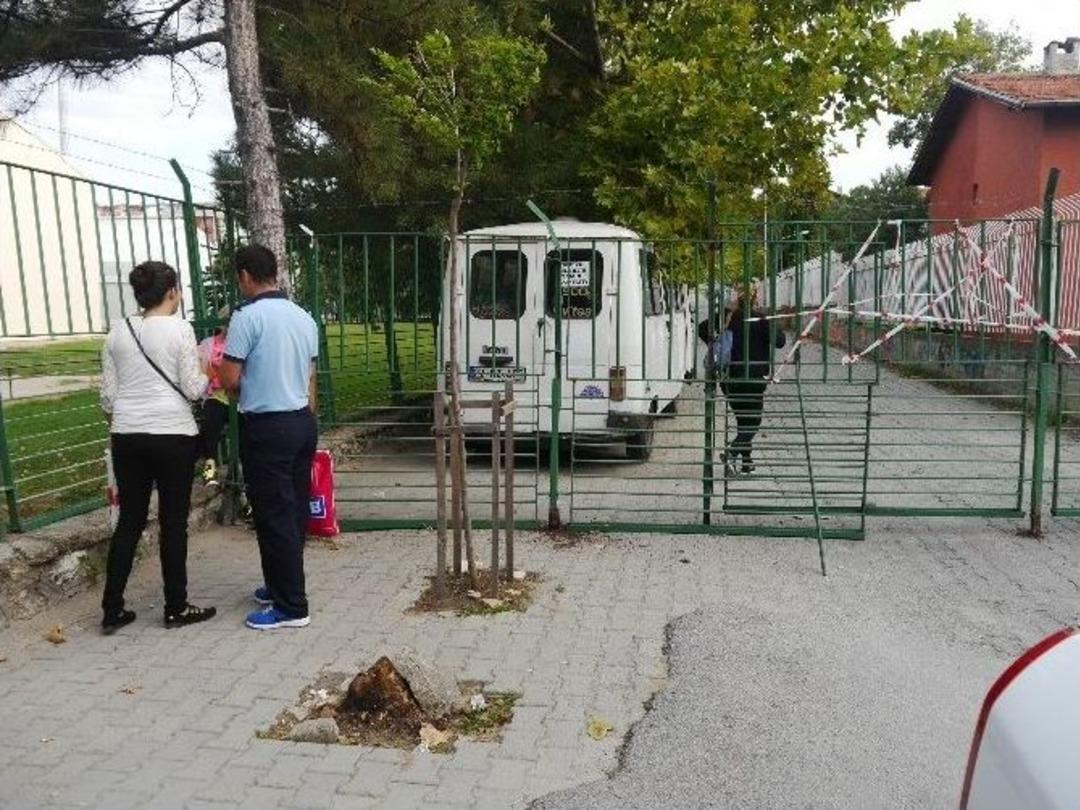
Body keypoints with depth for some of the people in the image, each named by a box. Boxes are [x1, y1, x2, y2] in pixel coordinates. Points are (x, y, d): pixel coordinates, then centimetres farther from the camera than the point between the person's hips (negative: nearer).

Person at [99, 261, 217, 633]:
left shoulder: (117, 331, 7)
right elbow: (192, 389, -8)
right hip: (172, 434, -5)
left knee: (129, 520, 13)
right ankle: (176, 608, 15)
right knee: (173, 522, 5)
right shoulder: (179, 329, -8)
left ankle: (113, 610, 18)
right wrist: (208, 375, 12)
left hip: (127, 436, 5)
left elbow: (108, 394, 9)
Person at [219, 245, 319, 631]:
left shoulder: (247, 316, -13)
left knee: (274, 516, -1)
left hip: (266, 427, -8)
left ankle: (291, 606, 5)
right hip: (303, 420, 8)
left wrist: (221, 372, 10)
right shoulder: (303, 317, 9)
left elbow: (230, 380, -13)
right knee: (295, 509, 14)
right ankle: (282, 586, 28)